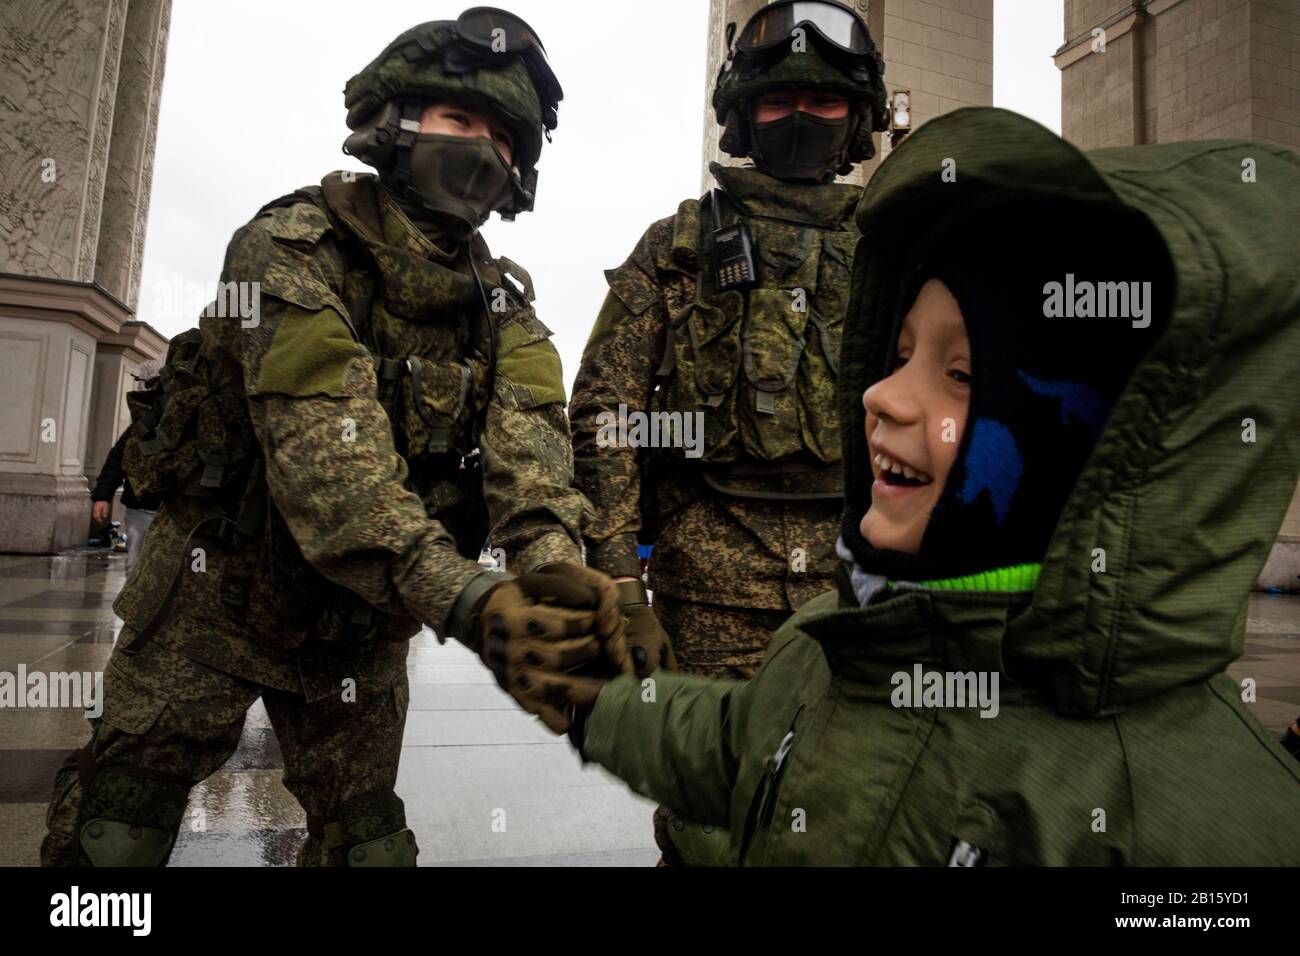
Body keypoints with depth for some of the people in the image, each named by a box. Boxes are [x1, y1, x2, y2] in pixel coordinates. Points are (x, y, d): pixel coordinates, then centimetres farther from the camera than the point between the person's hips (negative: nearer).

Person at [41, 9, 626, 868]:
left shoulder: (501, 300, -3)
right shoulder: (292, 249, -19)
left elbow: (526, 433, -22)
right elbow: (324, 454, -33)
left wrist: (554, 567, -42)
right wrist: (466, 600, -47)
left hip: (365, 616, 4)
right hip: (220, 595, -3)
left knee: (366, 836, 14)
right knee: (119, 829, 9)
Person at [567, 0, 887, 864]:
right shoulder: (679, 246, 7)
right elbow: (605, 412, -1)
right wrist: (618, 579, -10)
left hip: (861, 566, 3)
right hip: (715, 570, -2)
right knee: (716, 825, 3)